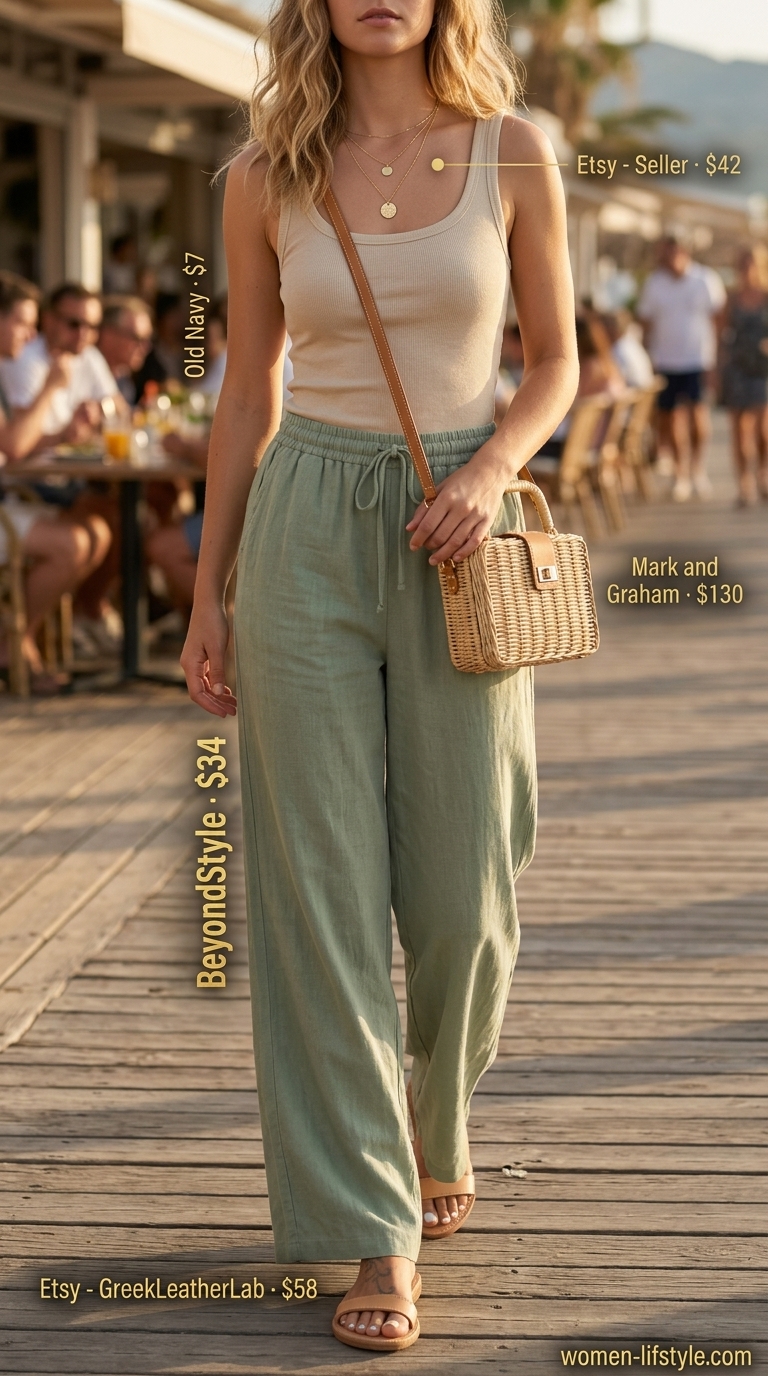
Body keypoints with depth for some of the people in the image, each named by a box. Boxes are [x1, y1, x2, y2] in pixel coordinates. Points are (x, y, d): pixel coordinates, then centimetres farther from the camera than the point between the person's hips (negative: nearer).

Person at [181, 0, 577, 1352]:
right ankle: (376, 1232, 6)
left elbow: (554, 361, 7)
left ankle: (431, 1129, 35)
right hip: (308, 535, 0)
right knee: (322, 889, -2)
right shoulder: (266, 178, 2)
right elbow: (247, 395, 8)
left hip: (456, 537, 0)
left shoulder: (513, 156, -1)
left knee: (461, 894, 4)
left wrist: (493, 469, -13)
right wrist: (208, 595, 7)